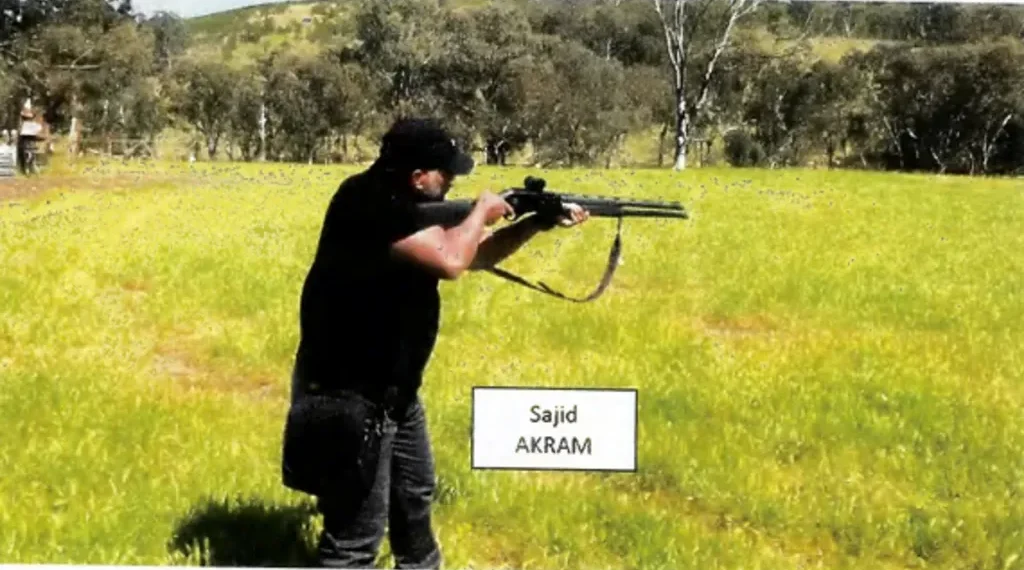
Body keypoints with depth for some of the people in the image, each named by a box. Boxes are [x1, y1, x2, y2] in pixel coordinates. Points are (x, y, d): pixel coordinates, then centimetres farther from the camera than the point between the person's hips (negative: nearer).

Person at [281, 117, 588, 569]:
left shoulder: (409, 205, 6)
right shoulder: (367, 203, -24)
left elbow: (474, 256, 17)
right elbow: (450, 260, -32)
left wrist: (537, 223, 6)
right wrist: (481, 212, -13)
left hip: (393, 390, 10)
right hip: (347, 396, -10)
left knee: (415, 496, 29)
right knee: (357, 532, -4)